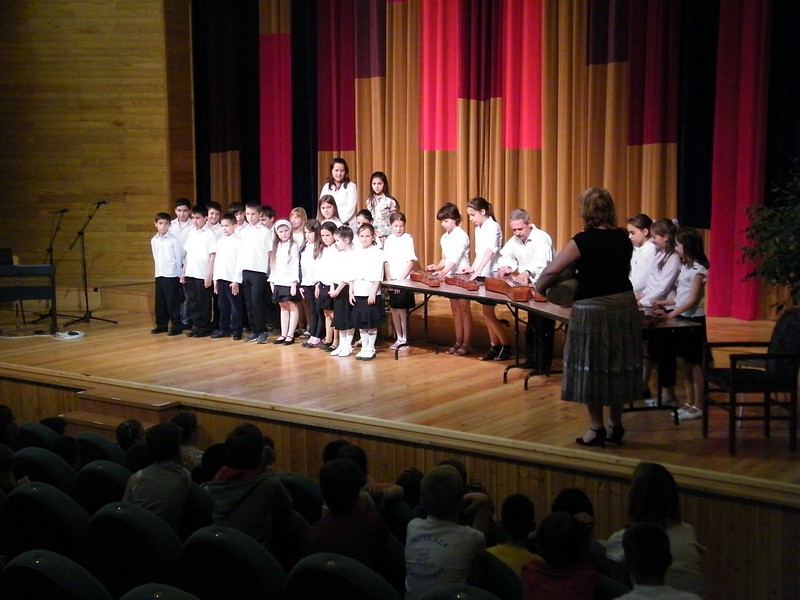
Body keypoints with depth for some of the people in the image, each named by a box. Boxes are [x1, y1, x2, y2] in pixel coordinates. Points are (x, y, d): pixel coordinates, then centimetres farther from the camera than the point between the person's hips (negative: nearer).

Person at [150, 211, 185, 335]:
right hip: (159, 274, 6)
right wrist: (158, 269, 11)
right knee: (160, 302, 10)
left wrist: (180, 275, -4)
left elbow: (179, 258, -4)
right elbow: (156, 258, 16)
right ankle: (161, 324, 20)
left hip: (172, 275, -5)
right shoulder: (153, 240, 9)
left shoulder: (173, 240, -7)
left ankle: (176, 325, 5)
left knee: (173, 301, -2)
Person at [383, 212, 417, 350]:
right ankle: (399, 338, 19)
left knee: (402, 310, -4)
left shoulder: (408, 238, -6)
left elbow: (411, 261, -11)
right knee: (394, 309, 9)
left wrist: (400, 279, -14)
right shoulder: (389, 240, 7)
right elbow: (386, 262, 7)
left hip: (404, 280, -5)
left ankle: (405, 339, 5)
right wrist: (389, 280, -3)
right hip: (392, 281, 5)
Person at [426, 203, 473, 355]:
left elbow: (456, 257, -26)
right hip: (450, 276, 8)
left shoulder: (461, 235, -15)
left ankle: (466, 343, 1)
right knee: (455, 309, 10)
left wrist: (443, 271, -40)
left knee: (464, 309, -3)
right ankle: (458, 342, 16)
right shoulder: (444, 237, 9)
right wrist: (437, 266, -4)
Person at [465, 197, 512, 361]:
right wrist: (472, 268, 4)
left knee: (487, 312, -7)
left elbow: (490, 250, -28)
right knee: (486, 312, 8)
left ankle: (506, 346, 2)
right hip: (481, 274, 8)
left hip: (492, 275, -8)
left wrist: (478, 270, -39)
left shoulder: (493, 226, -14)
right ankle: (494, 347, 14)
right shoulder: (478, 229, 12)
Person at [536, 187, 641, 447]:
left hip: (593, 308, -6)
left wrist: (539, 287, 2)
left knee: (591, 368, 6)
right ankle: (616, 426, 21)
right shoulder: (623, 238, 4)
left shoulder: (584, 241, -13)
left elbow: (552, 270, -16)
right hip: (625, 304, 6)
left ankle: (597, 428, 11)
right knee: (617, 367, 14)